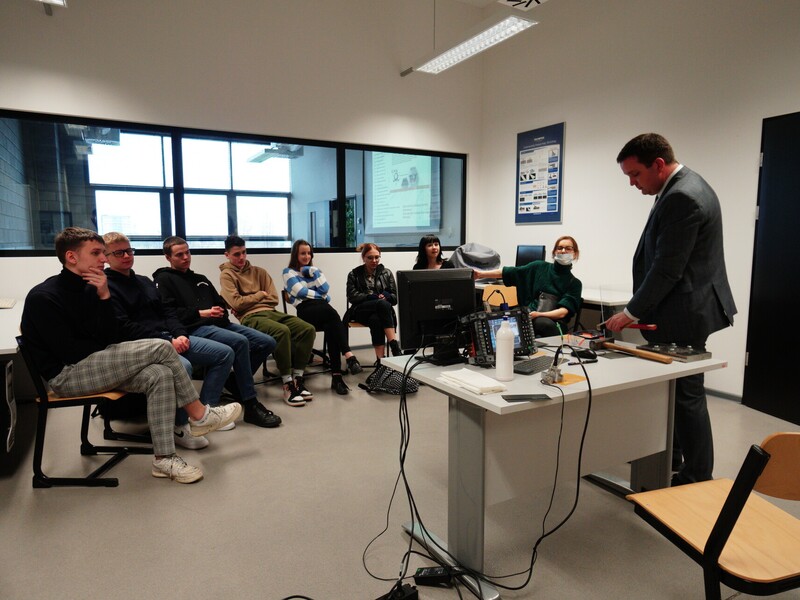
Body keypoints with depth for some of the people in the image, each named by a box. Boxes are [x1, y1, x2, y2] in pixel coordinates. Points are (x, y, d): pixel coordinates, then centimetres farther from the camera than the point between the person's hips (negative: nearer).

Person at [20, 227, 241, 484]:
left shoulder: (88, 288, 10)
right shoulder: (43, 297, -13)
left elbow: (113, 338, 2)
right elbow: (68, 352, -18)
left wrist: (104, 298, -10)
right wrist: (108, 349, -3)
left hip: (95, 365, 8)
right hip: (67, 375, -8)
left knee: (159, 375, -19)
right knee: (161, 348, -21)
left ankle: (164, 458, -17)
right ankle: (200, 416, -8)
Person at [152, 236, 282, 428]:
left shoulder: (200, 279, 31)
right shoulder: (164, 279, 9)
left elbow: (220, 303, 26)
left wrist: (220, 312, 1)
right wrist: (201, 313, -11)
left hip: (217, 323, 7)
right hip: (194, 328, -7)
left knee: (267, 342, -10)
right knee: (240, 342, -34)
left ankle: (235, 382, 3)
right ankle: (251, 406, -29)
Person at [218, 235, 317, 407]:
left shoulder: (259, 271, 21)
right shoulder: (226, 275, 6)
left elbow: (274, 298, 13)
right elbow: (236, 303, -6)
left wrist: (249, 300, 1)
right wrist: (260, 295, 4)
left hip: (270, 312, 6)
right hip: (250, 317, -6)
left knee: (308, 329, -18)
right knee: (282, 331, -37)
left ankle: (297, 378, -10)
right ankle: (287, 384, -25)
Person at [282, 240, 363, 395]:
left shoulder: (313, 270, 27)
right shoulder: (289, 272, 13)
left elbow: (325, 289, 11)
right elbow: (300, 292, -3)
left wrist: (312, 271, 7)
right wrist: (320, 295, 7)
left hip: (322, 309, 4)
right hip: (305, 310, -4)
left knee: (330, 327, -34)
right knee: (331, 312, -37)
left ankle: (336, 375, -41)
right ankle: (349, 356, -47)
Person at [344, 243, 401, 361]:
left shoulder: (386, 273, 17)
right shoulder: (354, 274, 14)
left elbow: (394, 298, 12)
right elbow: (352, 297, 0)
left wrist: (386, 295, -13)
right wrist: (370, 297, -16)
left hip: (382, 310, 1)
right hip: (361, 311, -1)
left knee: (376, 320, -38)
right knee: (383, 304, -35)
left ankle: (380, 360, -43)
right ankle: (395, 347, -41)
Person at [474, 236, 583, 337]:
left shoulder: (574, 283, 10)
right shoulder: (540, 267, 15)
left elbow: (563, 311, -4)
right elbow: (507, 272, 14)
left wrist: (539, 315, -22)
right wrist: (481, 274, 7)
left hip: (553, 322, -2)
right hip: (529, 316, 2)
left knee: (542, 323, -39)